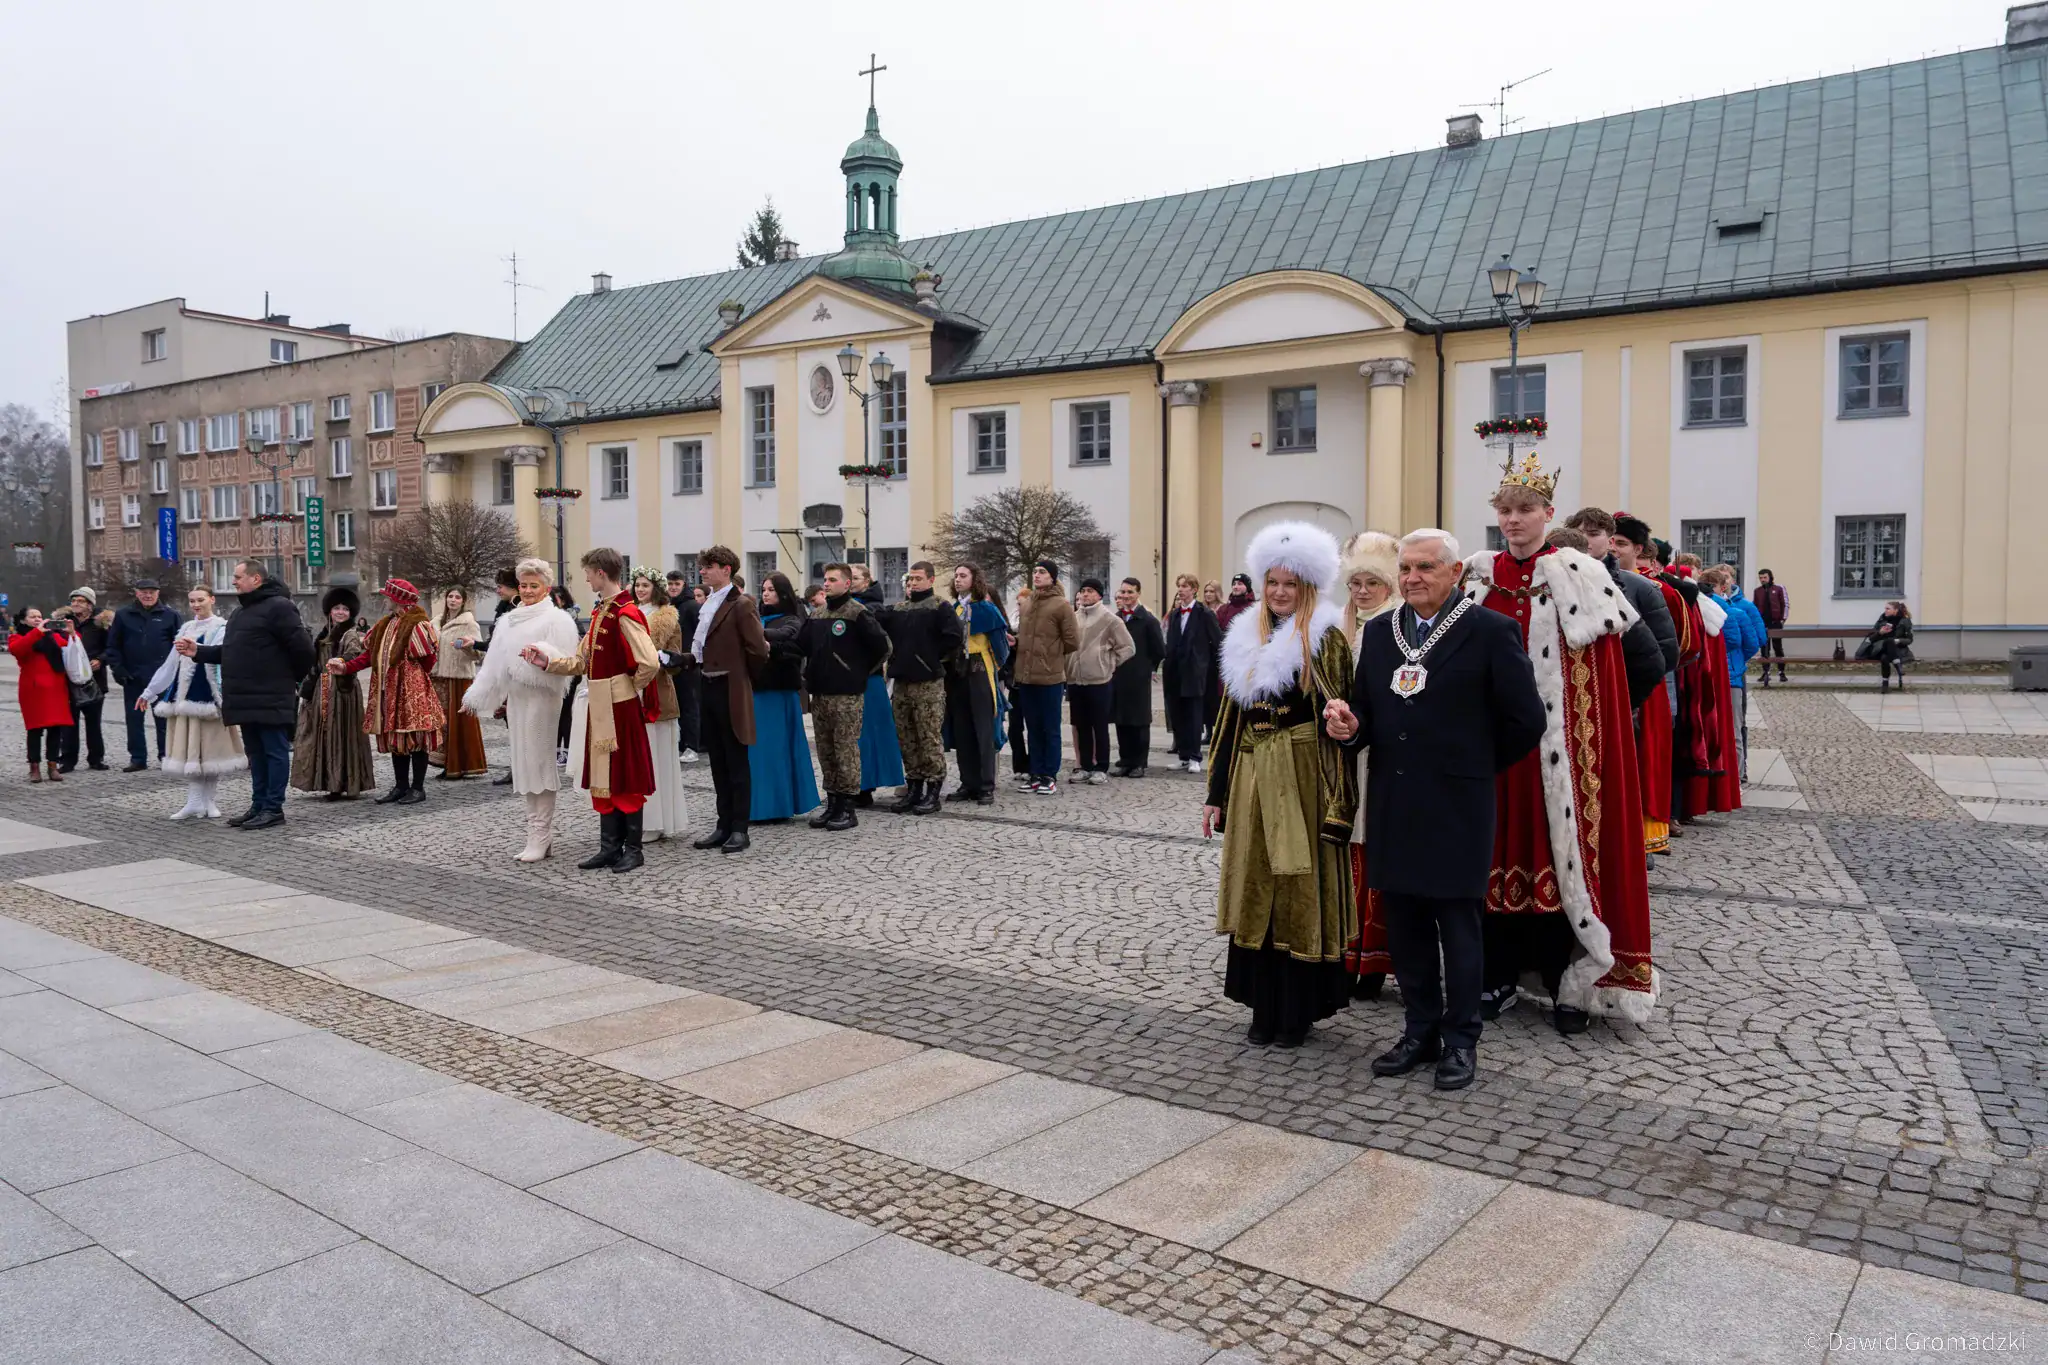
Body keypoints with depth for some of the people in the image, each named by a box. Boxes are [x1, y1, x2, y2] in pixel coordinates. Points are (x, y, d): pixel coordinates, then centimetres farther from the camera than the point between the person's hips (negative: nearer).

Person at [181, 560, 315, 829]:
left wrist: (292, 679, -4)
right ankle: (259, 806, 22)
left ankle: (273, 809, 1)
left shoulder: (277, 607, -11)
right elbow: (229, 651, 24)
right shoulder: (241, 612, 20)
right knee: (256, 753, 14)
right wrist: (198, 652, 12)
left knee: (275, 752, -3)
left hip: (271, 699, -10)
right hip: (247, 699, 10)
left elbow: (302, 647, -15)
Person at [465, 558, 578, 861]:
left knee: (538, 763, -5)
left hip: (541, 699, -7)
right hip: (515, 699, 7)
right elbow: (495, 663, 20)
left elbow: (565, 663, -11)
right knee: (524, 764, 7)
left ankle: (540, 837, 0)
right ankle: (538, 834, 14)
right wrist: (476, 697, 20)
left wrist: (541, 654, -29)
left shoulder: (556, 619, -4)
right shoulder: (508, 621, 16)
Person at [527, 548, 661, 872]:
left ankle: (633, 850, 10)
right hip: (600, 708, 9)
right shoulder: (599, 611, 12)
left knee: (625, 778, 0)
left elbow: (649, 663, -24)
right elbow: (583, 661, 15)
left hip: (620, 708, -9)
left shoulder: (625, 614, -17)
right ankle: (610, 847, 20)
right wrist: (547, 661, 5)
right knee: (603, 778, 12)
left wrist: (629, 688, -9)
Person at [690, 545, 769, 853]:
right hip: (709, 688, 8)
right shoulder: (707, 603, 13)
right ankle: (724, 825, 20)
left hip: (730, 691, -8)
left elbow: (758, 649, -14)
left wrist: (742, 676, -1)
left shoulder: (742, 604, -12)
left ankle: (739, 830, 6)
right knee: (718, 762, 12)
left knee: (737, 762, 0)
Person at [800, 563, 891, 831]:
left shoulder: (858, 613, -7)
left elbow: (882, 645, -10)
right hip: (819, 693, 7)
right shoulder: (817, 615, 13)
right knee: (825, 751, 10)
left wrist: (864, 671, -2)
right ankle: (832, 803, 18)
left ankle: (847, 807, 2)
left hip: (847, 695, -7)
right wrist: (810, 675, 11)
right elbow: (802, 646, 19)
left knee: (846, 750, -4)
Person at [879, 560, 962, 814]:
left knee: (930, 737, -4)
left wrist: (933, 656, -7)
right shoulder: (898, 609, 15)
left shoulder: (940, 608, -3)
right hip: (902, 681, 6)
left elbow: (954, 638, -13)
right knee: (906, 738, 10)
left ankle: (933, 790, 1)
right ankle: (913, 786, 18)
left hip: (928, 683, -6)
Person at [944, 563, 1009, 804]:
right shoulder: (951, 609, 11)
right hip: (956, 674, 6)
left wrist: (995, 666, 0)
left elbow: (1000, 641, -6)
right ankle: (968, 784, 13)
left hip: (980, 674, -6)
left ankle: (986, 787, -2)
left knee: (983, 732, -4)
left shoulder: (986, 609, -6)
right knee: (961, 732, 7)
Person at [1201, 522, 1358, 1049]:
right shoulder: (1245, 639, 12)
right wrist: (1217, 794, 10)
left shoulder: (1325, 640, -5)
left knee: (1299, 890, 2)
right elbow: (1230, 720, 13)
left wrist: (1336, 799, -17)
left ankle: (1299, 1011, 14)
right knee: (1255, 889, 9)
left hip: (1302, 779, -5)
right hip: (1252, 779, 5)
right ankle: (1264, 1009, 19)